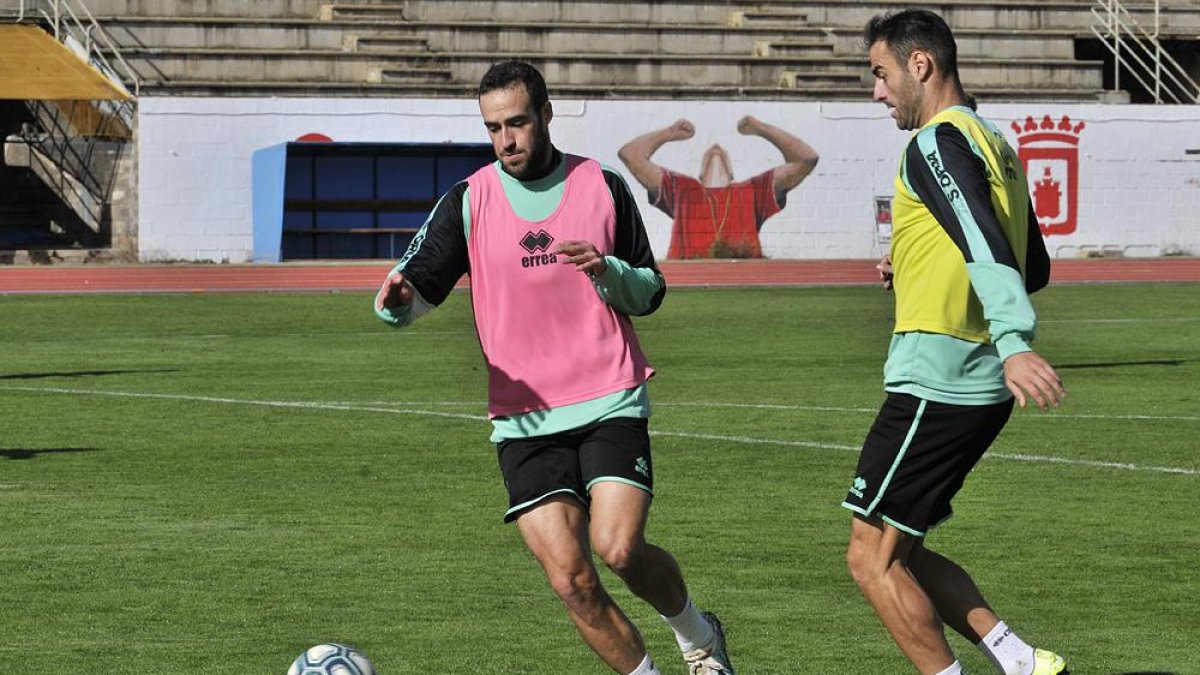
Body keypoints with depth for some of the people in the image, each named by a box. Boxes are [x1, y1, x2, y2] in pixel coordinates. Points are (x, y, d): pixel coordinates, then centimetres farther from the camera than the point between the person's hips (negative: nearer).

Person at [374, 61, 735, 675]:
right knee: (571, 580, -10)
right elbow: (416, 288, -3)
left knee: (619, 549, -18)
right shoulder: (468, 201, 4)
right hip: (524, 420, 1)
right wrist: (395, 299, -28)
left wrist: (607, 270, -12)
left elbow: (650, 293, 10)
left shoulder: (602, 186, 5)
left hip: (609, 401, -1)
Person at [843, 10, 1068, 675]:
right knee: (897, 551, 15)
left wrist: (1012, 342, -42)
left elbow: (985, 243, -28)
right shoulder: (995, 145, 18)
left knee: (871, 558, -3)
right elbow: (1035, 267, 26)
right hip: (981, 390, 10)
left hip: (934, 384, -10)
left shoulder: (937, 143, -12)